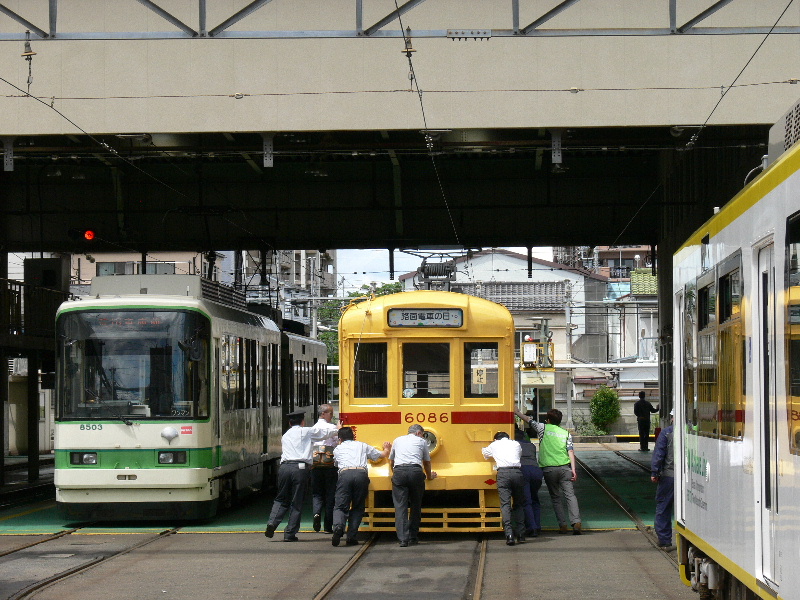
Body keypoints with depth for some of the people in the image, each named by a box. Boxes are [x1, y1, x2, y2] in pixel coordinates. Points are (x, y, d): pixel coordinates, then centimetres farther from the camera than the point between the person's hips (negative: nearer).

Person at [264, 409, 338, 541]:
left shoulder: (285, 436, 24)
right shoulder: (306, 432, 10)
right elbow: (330, 430, 11)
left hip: (284, 467, 4)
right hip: (300, 468, -4)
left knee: (281, 499, 15)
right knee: (297, 502, 3)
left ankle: (272, 523, -7)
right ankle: (290, 533, 2)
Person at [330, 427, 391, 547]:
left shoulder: (337, 449, 26)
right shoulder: (362, 446, 27)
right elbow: (382, 455, 37)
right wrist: (387, 449, 61)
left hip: (345, 474, -1)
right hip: (361, 473, 1)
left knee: (340, 506, -1)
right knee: (357, 508, 13)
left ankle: (338, 526, -32)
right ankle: (351, 536, 1)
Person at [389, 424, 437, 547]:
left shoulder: (398, 440, 28)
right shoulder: (421, 441, 22)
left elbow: (391, 461, 38)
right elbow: (427, 462, 32)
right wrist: (429, 476, 51)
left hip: (399, 471, 1)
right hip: (416, 471, -1)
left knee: (400, 506, -1)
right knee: (416, 505, 13)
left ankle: (403, 538, -11)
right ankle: (413, 537, 16)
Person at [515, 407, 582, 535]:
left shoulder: (543, 428, 7)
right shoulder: (566, 433, 11)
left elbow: (528, 420, 20)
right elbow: (571, 451, 2)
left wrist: (517, 412, 36)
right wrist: (573, 469, 0)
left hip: (548, 468, -1)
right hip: (565, 467, 1)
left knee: (556, 497, 8)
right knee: (570, 495, -4)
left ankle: (563, 525, 3)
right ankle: (576, 522, -19)